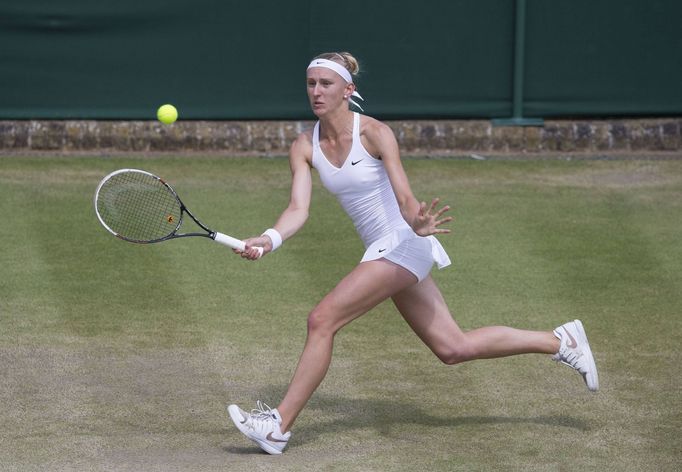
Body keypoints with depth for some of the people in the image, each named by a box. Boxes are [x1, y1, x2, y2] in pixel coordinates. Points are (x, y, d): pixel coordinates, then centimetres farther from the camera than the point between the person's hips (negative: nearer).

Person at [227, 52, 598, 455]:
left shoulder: (375, 133, -16)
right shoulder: (305, 147, 1)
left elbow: (404, 197, -23)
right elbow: (299, 209, -8)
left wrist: (417, 222, -45)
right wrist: (270, 239, -28)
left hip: (403, 244, -7)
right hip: (383, 249, 7)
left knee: (322, 320, -16)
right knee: (454, 348, 11)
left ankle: (278, 425, -9)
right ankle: (560, 341, 24)